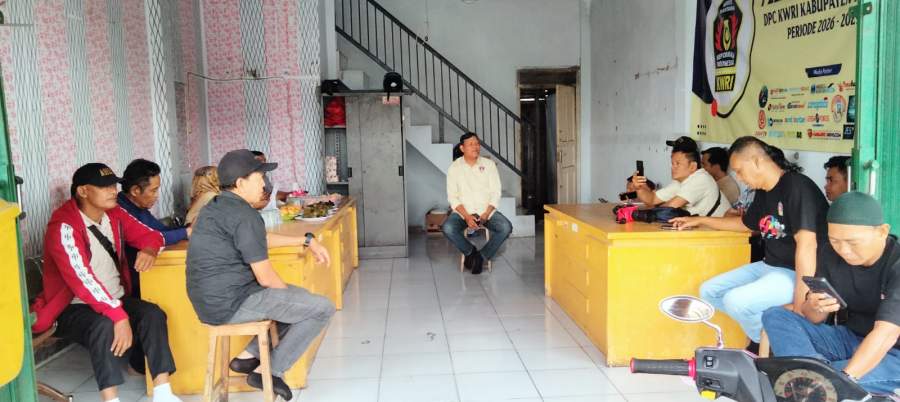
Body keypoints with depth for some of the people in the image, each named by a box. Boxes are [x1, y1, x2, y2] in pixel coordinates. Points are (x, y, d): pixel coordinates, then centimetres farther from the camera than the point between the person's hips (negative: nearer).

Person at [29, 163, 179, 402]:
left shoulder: (114, 214, 1)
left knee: (153, 314, -22)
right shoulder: (64, 228, -21)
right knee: (105, 325, -36)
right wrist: (120, 317, -39)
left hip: (116, 299, 6)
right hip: (73, 307, -5)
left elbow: (150, 234, 9)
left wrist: (149, 250, -19)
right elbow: (82, 280, -31)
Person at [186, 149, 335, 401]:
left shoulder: (217, 206, 11)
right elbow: (265, 278, -18)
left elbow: (262, 240, 23)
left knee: (300, 297, 24)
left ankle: (249, 356, 15)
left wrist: (306, 241, 20)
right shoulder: (244, 215, -19)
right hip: (231, 303, -10)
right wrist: (288, 293, 2)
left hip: (211, 300, 10)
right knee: (322, 308, -5)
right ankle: (270, 371, 2)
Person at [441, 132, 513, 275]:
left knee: (506, 227, -26)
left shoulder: (489, 165, 4)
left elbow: (495, 193, 1)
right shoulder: (454, 168, 1)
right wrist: (466, 216, -18)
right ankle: (470, 251, -3)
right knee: (447, 228, -31)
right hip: (462, 211, -1)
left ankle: (482, 256, -7)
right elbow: (453, 197, -3)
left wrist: (486, 214, -15)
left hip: (487, 211, 1)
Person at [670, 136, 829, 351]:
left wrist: (801, 307, -32)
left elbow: (806, 245, -27)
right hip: (769, 266, 10)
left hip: (797, 272, -9)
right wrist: (700, 220, 28)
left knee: (735, 300, -28)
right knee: (709, 291, 4)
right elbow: (745, 223, 30)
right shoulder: (763, 192, 9)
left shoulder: (797, 187, -19)